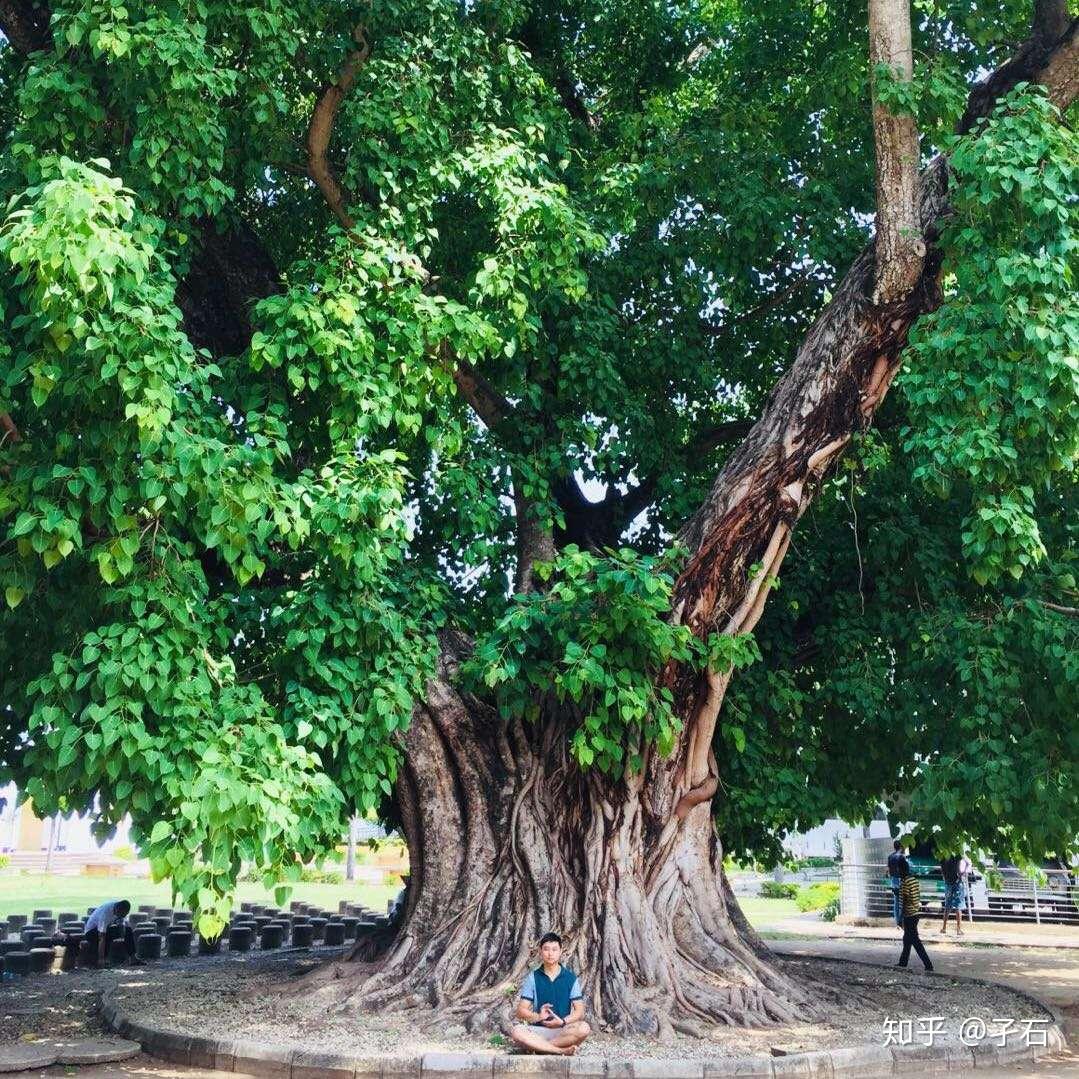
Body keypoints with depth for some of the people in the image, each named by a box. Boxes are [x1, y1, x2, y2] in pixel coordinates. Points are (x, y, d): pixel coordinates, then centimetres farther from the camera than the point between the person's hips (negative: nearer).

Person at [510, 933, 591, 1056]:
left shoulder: (571, 978, 6)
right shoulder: (533, 977, 6)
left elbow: (579, 1011, 1)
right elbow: (521, 1010, 2)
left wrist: (563, 1021, -18)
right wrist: (538, 1017, -19)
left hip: (563, 1030, 0)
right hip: (538, 1030, 0)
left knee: (584, 1028, -31)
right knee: (517, 1031, -31)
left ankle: (538, 1047, -23)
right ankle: (563, 1051, -29)